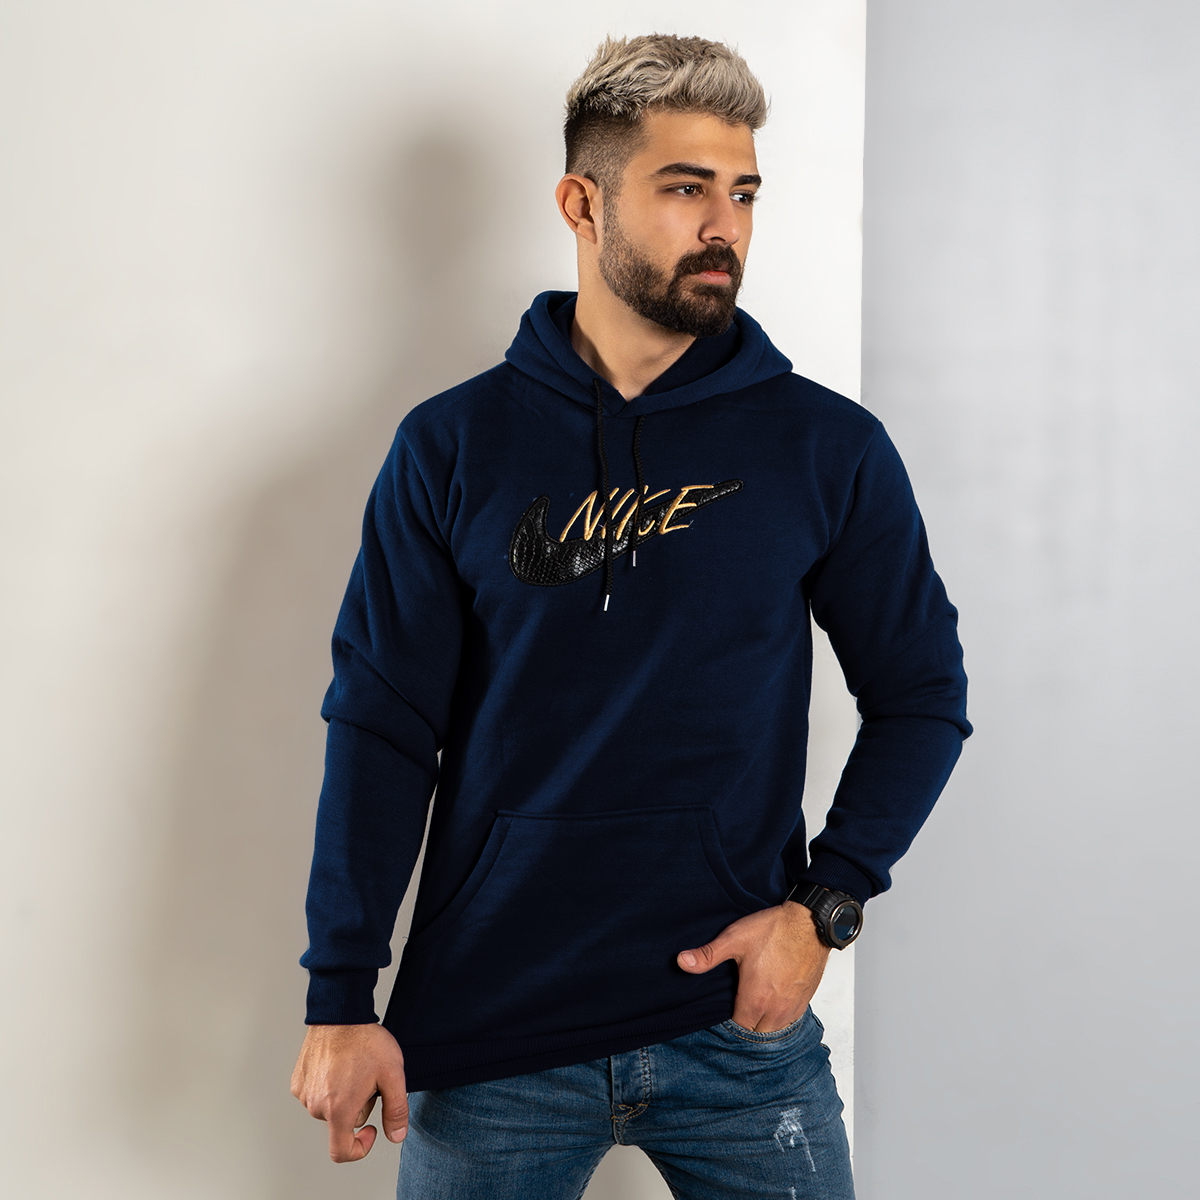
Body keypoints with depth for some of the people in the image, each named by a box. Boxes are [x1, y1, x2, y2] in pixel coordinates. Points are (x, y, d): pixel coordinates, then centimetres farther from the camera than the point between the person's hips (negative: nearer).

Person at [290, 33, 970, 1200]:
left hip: (741, 1024, 0)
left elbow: (921, 696, 6)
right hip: (488, 1034, 0)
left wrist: (823, 907, -6)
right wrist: (342, 998, -5)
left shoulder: (829, 448, -1)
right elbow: (380, 725, -2)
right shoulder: (452, 446, -1)